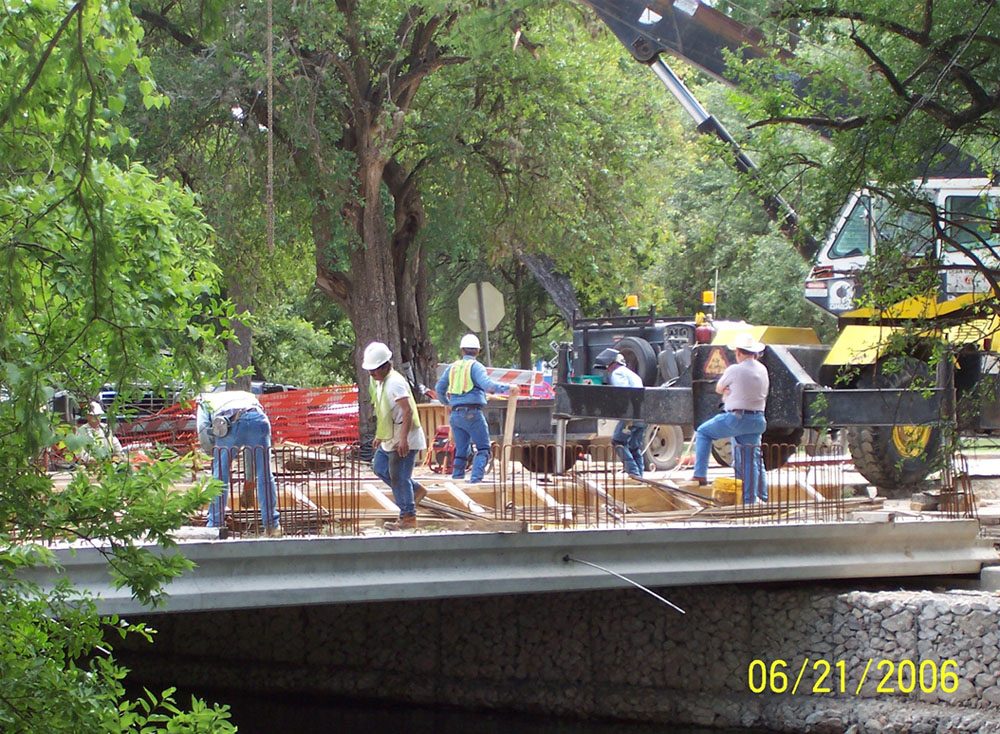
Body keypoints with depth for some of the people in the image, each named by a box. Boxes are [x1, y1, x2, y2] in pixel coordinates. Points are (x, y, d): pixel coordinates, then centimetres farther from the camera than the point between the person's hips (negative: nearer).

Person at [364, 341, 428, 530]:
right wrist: (380, 436, 25)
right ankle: (416, 490, 28)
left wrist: (403, 439, -32)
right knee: (380, 468, 18)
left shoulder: (395, 383, -21)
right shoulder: (378, 382, 11)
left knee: (399, 477, -6)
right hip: (388, 440, 10)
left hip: (403, 441, -10)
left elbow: (407, 411, -28)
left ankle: (408, 517, 3)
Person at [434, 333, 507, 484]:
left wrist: (447, 403, 37)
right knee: (483, 449, -3)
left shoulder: (452, 368, 15)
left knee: (461, 451, 11)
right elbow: (487, 385, -19)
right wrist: (506, 387, -17)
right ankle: (475, 479, -20)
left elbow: (439, 390, 19)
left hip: (455, 414, 6)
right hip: (472, 414, -6)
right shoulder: (475, 366, -3)